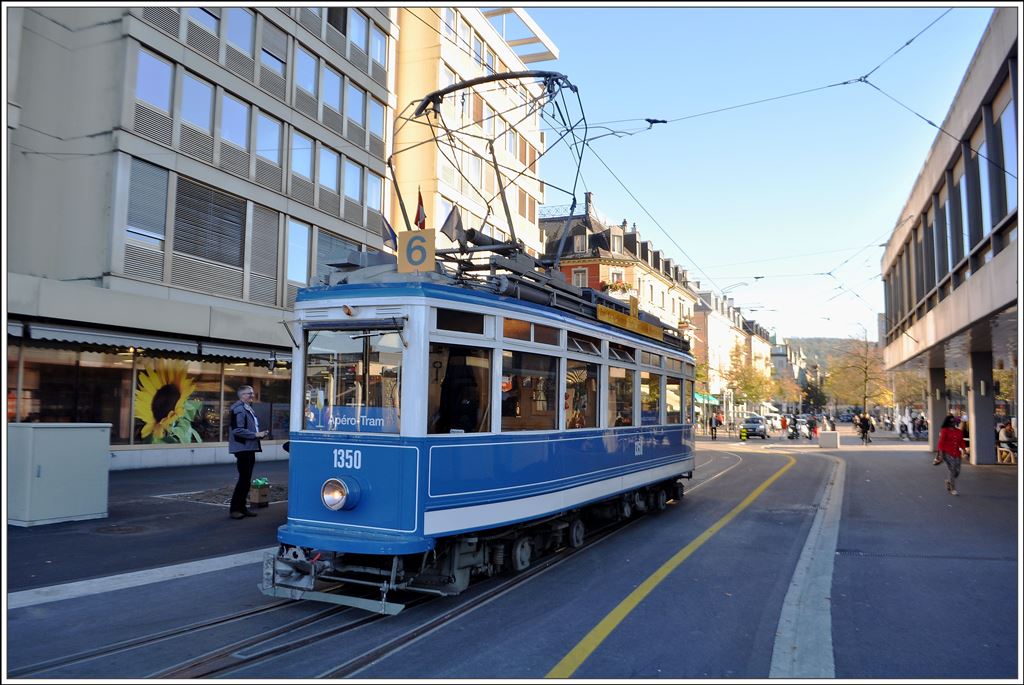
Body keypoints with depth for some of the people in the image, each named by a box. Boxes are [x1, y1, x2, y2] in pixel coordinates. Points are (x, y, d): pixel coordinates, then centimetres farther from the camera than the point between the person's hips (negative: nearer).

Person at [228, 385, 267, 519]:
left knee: (246, 479, 12)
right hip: (243, 449, -10)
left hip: (249, 449, 10)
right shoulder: (239, 409, -14)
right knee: (244, 479, -8)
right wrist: (256, 434, -20)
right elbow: (238, 430, -22)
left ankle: (242, 507, 20)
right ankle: (234, 509, 0)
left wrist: (259, 433, 9)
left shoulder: (248, 409, 17)